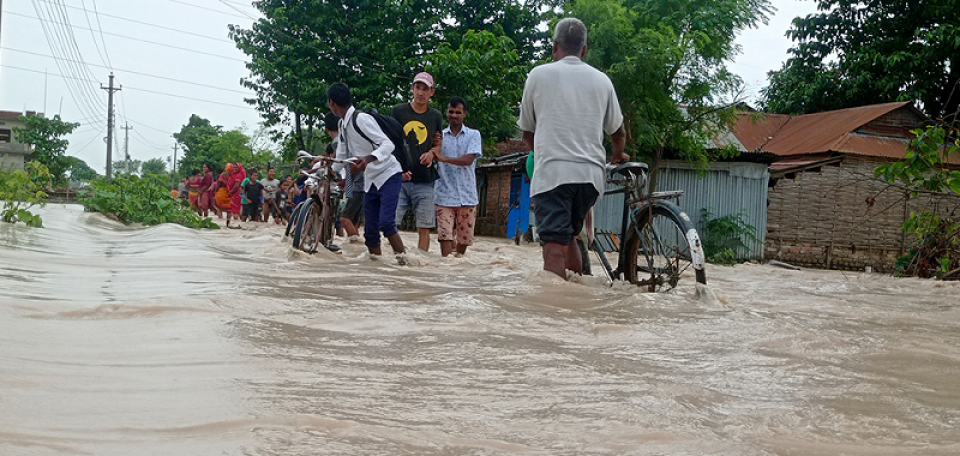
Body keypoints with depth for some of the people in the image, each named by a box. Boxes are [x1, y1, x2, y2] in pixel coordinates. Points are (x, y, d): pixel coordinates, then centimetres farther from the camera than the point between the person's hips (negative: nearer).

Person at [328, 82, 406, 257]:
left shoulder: (361, 119, -17)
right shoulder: (343, 125, 9)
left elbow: (388, 144, -26)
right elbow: (341, 158, 20)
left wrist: (369, 158, -43)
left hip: (388, 175, -9)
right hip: (370, 181, 9)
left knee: (386, 223, -23)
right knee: (370, 231, 3)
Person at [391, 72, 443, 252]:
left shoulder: (436, 116, 12)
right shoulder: (398, 111, 6)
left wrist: (432, 153, -6)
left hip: (425, 180, 2)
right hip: (399, 177, -2)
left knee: (424, 227, 0)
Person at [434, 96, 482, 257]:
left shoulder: (473, 135, 7)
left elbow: (469, 159, -9)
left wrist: (444, 159, -22)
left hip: (467, 196, 0)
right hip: (445, 195, 0)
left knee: (464, 237, 5)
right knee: (445, 235, -13)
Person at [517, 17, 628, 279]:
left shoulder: (539, 74, 7)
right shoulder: (601, 80, 14)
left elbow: (527, 132, 16)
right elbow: (617, 133, 25)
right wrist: (618, 156, 47)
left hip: (552, 172, -4)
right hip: (591, 174, 4)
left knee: (555, 248, -10)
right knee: (568, 236, 21)